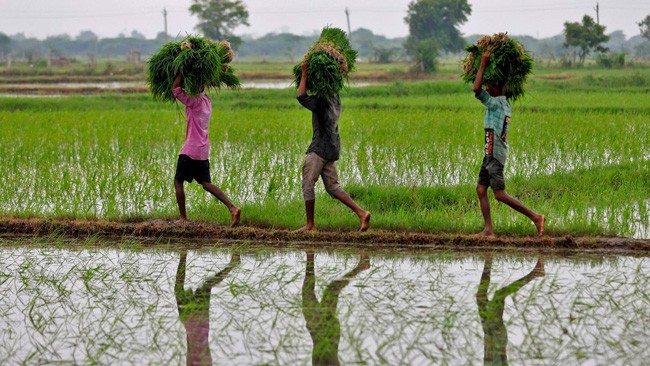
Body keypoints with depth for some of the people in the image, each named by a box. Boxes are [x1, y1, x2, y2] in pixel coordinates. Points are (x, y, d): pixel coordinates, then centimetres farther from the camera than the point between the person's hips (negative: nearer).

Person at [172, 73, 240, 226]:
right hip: (203, 151, 8)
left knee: (178, 181, 6)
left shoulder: (194, 101, -15)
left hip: (190, 150, -8)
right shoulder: (206, 100, 11)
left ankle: (183, 218, 5)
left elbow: (175, 88, -19)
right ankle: (232, 208, -4)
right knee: (206, 183, 11)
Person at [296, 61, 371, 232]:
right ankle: (361, 213, -4)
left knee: (307, 185, 0)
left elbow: (301, 96, -23)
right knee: (333, 187, 9)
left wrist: (304, 73, -15)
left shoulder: (321, 101, -15)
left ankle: (310, 225, 2)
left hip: (319, 149, -9)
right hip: (332, 149, 9)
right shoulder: (335, 100, 12)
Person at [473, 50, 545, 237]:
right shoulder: (504, 103, 14)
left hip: (495, 155, -10)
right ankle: (489, 230, 5)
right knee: (481, 189, 8)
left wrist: (483, 64, -18)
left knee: (500, 194, -10)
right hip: (491, 154, 10)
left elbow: (477, 90, -26)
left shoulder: (497, 103, -14)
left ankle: (535, 217, -9)